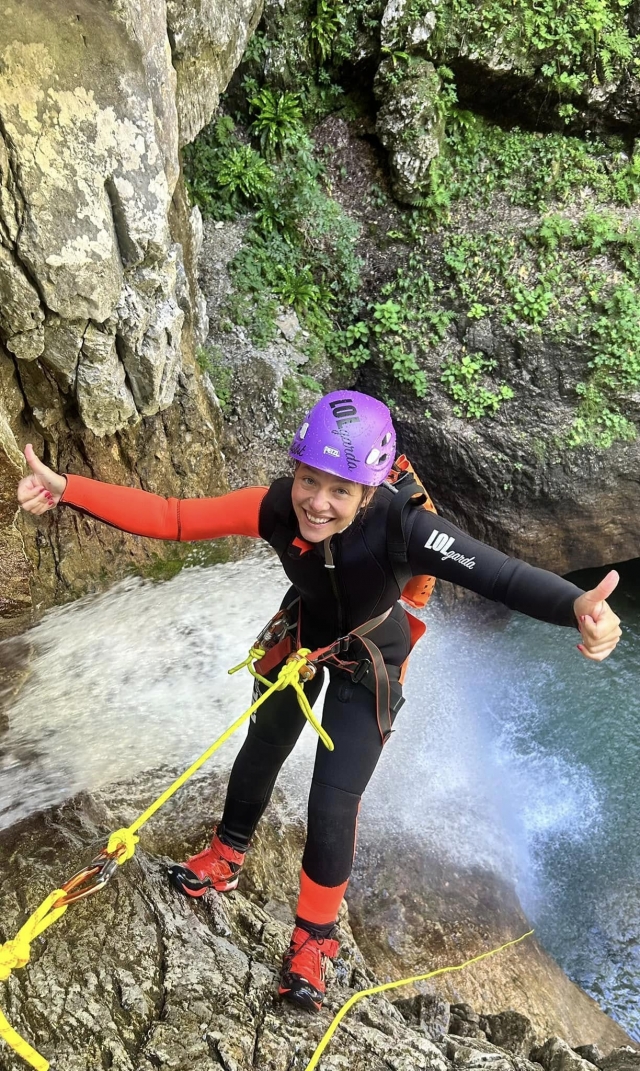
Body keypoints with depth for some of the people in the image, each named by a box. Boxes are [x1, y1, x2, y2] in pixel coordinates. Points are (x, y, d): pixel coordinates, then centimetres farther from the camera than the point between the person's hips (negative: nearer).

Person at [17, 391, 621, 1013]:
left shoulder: (402, 526, -40)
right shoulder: (277, 507, -31)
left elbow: (500, 575, -51)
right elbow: (169, 518, -29)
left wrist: (577, 607, -70)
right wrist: (66, 490, -37)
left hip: (368, 662, -3)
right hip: (302, 635, 4)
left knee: (333, 805, -3)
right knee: (261, 751, 23)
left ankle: (315, 935, 28)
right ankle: (225, 860, 53)